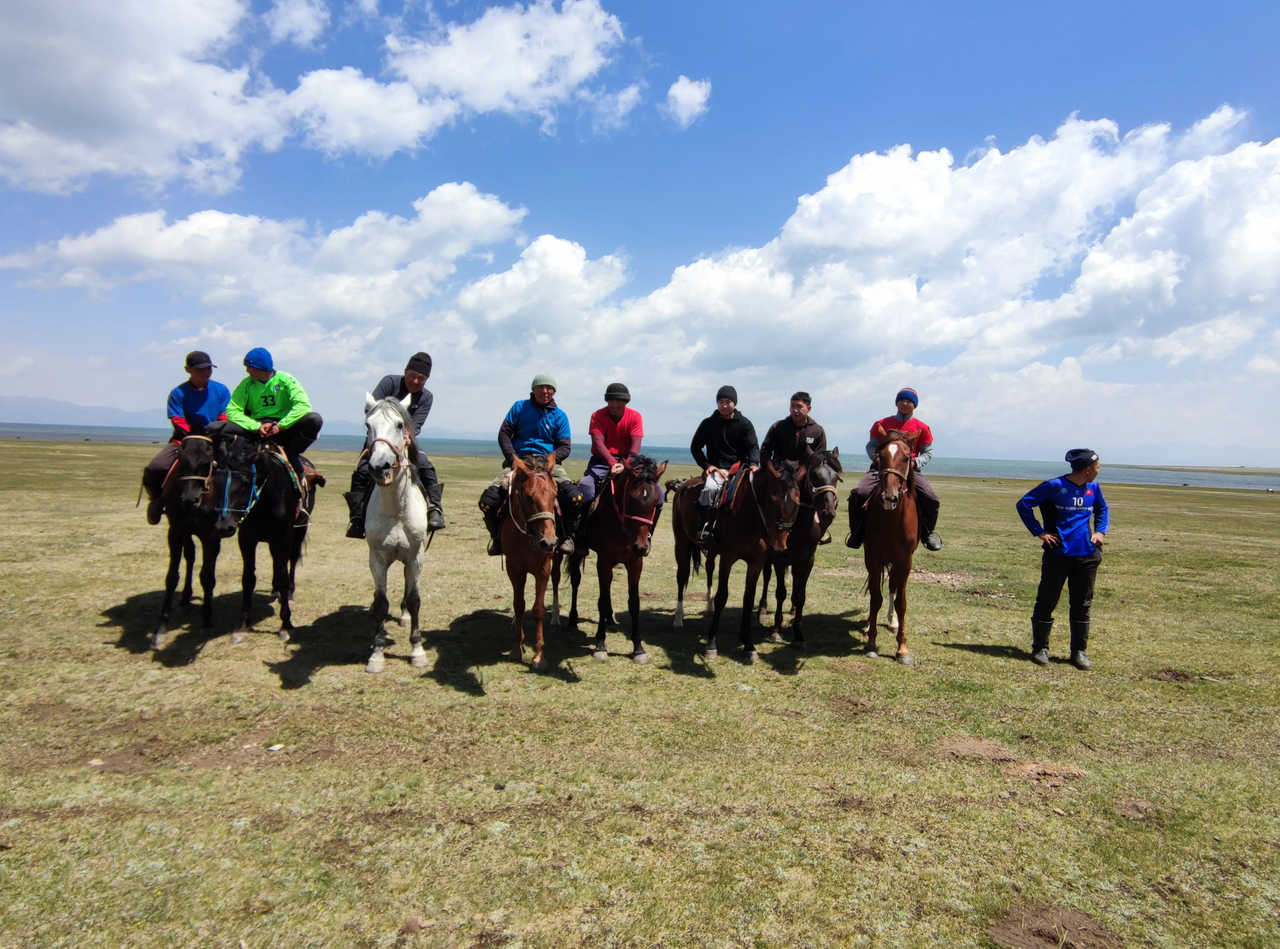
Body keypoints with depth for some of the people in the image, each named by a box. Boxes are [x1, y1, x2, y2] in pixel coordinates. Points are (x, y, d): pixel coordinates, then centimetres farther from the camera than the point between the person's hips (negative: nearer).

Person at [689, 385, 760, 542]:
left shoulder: (744, 424, 10)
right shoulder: (708, 423, 10)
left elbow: (753, 447, 1)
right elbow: (695, 447, 14)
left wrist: (753, 464, -20)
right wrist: (707, 465, -2)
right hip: (716, 469, -1)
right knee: (710, 488, -32)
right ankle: (704, 528, -25)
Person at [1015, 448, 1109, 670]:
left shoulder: (1094, 487, 6)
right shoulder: (1055, 486, -10)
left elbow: (1102, 509, 26)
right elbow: (1024, 504, -7)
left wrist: (1100, 531, 9)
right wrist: (1039, 532, -10)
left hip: (1087, 555, 5)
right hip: (1057, 554, -5)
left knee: (1082, 605, 10)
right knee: (1046, 603, 2)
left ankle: (1079, 651, 21)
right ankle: (1040, 648, 14)